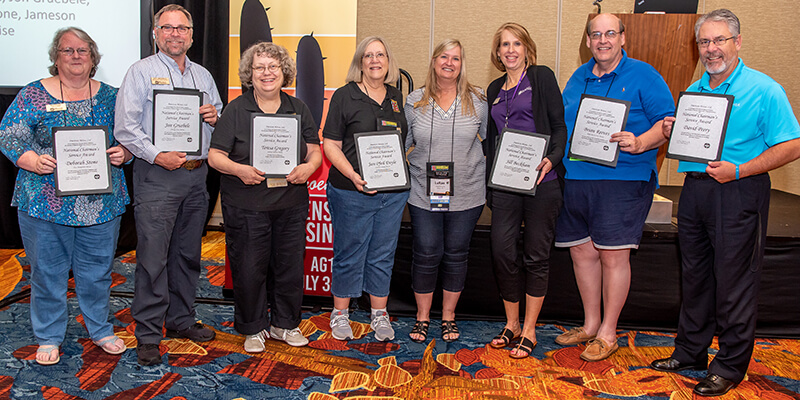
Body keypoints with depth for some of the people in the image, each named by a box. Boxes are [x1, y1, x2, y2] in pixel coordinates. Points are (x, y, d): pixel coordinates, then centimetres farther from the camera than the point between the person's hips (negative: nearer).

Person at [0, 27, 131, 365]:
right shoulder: (33, 95, 2)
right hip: (46, 201, -1)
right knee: (48, 270, 7)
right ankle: (49, 337, 23)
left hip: (101, 202, 2)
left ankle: (100, 330, 28)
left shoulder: (109, 96, 9)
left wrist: (122, 154, -10)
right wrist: (34, 161, -18)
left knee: (97, 270, 11)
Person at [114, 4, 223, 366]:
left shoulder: (203, 75, 17)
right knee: (153, 257, -6)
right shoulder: (141, 72, 1)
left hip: (197, 174, 6)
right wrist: (157, 155, -18)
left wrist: (215, 116, -1)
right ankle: (148, 334, 3)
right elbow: (125, 127, -7)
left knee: (188, 254, 13)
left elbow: (222, 122, 22)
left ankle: (181, 319, 26)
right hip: (157, 176, -5)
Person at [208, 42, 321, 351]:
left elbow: (315, 150, 9)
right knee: (249, 268, 4)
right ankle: (253, 328, 24)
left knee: (290, 265, 10)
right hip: (246, 206, -3)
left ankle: (285, 323, 30)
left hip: (291, 204, 3)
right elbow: (215, 155, -4)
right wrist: (239, 170, -23)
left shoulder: (298, 109, 9)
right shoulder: (236, 110, -1)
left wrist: (308, 167, -13)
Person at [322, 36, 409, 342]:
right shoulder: (344, 96, -2)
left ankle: (379, 315, 25)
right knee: (349, 254, 5)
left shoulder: (397, 98, 12)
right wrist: (353, 175, -19)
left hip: (393, 192, 4)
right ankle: (340, 314, 22)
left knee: (383, 254, 11)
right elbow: (330, 144, -5)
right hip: (352, 191, -4)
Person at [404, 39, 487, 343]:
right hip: (424, 195, 0)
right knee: (426, 254, 3)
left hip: (466, 194, 0)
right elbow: (402, 143, 10)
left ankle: (448, 316, 25)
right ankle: (422, 317, 21)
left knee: (456, 254, 9)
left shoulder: (477, 101, 3)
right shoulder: (415, 101, 4)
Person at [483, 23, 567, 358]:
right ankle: (511, 324, 20)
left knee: (536, 255, 3)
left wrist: (552, 160, -20)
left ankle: (529, 331, 14)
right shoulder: (495, 89, 17)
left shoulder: (542, 77, 2)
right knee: (502, 252, 2)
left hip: (540, 181, -5)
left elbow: (559, 126, -3)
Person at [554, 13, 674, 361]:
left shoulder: (643, 76, 0)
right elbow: (561, 125, 23)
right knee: (582, 252, 10)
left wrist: (640, 143, -23)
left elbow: (668, 121, -5)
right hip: (576, 179, 6)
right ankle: (590, 325, 26)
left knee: (613, 254, -4)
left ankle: (607, 333, 11)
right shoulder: (578, 78, 16)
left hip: (623, 179, -5)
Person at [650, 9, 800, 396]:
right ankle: (690, 352, 27)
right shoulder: (693, 92, 13)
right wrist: (670, 132, -1)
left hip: (739, 193, -6)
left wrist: (738, 170, -21)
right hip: (694, 189, 6)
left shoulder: (763, 90, -6)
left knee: (734, 281, 0)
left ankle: (730, 366, 13)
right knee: (694, 276, 14)